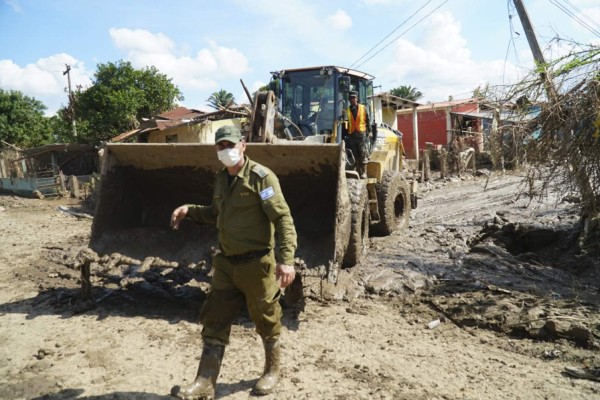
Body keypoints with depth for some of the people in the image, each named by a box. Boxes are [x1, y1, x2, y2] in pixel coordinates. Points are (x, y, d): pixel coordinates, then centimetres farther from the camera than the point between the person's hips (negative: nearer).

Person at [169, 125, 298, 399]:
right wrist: (189, 210, 8)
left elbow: (283, 218, -20)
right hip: (226, 263, 7)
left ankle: (272, 371, 35)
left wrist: (286, 259, -29)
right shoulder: (221, 179, 10)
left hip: (256, 263, -7)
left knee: (266, 321, 11)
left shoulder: (260, 176, -15)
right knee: (214, 322, 8)